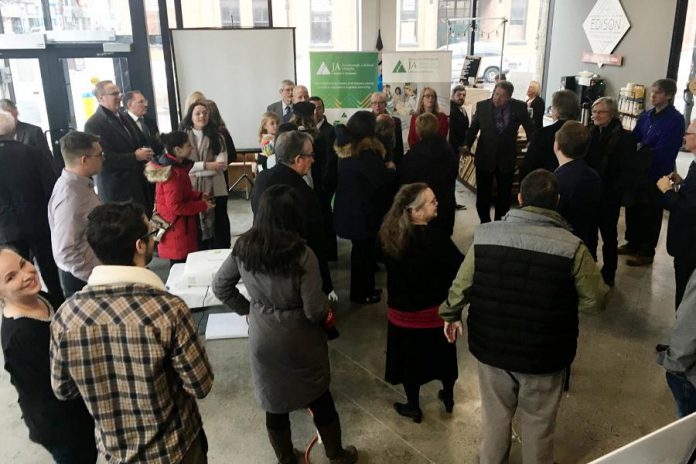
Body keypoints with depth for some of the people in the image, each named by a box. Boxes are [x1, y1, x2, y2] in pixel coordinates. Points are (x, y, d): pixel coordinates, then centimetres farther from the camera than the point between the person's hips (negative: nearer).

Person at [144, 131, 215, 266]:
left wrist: (199, 196, 6)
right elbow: (176, 206, -25)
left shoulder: (173, 166, 8)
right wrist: (202, 206, -16)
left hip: (178, 227, 10)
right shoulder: (173, 173, -24)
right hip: (177, 229, -10)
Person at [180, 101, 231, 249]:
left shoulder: (216, 136, 5)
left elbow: (222, 165, -6)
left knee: (220, 226, 3)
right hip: (193, 189, -1)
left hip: (215, 189, 1)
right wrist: (206, 165, -17)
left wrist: (196, 168, -12)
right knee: (198, 227, 6)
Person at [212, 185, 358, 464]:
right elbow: (315, 310, -21)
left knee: (274, 402, 21)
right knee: (320, 399, 19)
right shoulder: (302, 254, -25)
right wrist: (327, 308, 0)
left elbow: (220, 287, 1)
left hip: (262, 340, 4)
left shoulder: (243, 247, -11)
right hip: (299, 342, -3)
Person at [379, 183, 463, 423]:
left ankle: (413, 406, 34)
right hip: (434, 309, -2)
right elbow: (460, 268, -19)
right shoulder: (434, 238, -26)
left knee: (409, 357, 19)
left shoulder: (390, 234, -12)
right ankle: (448, 397, 42)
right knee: (442, 355, 21)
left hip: (401, 309, 2)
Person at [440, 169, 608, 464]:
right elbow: (596, 301, -9)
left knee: (494, 417, 25)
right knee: (538, 424, 23)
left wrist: (449, 315, 15)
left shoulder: (485, 235, -13)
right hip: (544, 355, -2)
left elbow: (461, 285, -4)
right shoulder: (572, 248, -19)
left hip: (491, 347, 2)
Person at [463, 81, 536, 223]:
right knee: (483, 194, 9)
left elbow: (530, 128, 3)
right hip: (485, 157, 0)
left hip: (507, 159, 0)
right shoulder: (482, 106, -7)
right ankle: (484, 223, 27)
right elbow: (474, 127, 1)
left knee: (504, 195, 13)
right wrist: (468, 144, -14)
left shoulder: (519, 107, -8)